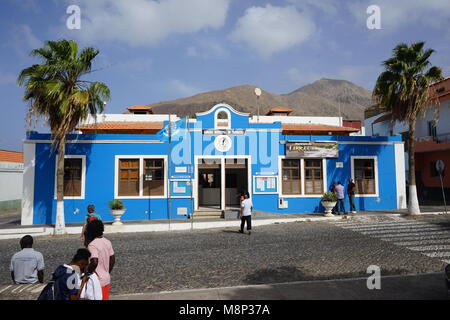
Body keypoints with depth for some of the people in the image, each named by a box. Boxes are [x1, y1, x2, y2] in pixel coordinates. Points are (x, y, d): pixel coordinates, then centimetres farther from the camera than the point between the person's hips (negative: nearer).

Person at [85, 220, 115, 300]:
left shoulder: (92, 245, -19)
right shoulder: (107, 242, 3)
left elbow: (94, 262, -31)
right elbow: (113, 260, 8)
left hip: (97, 281, -7)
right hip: (107, 279, 7)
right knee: (105, 298, 17)